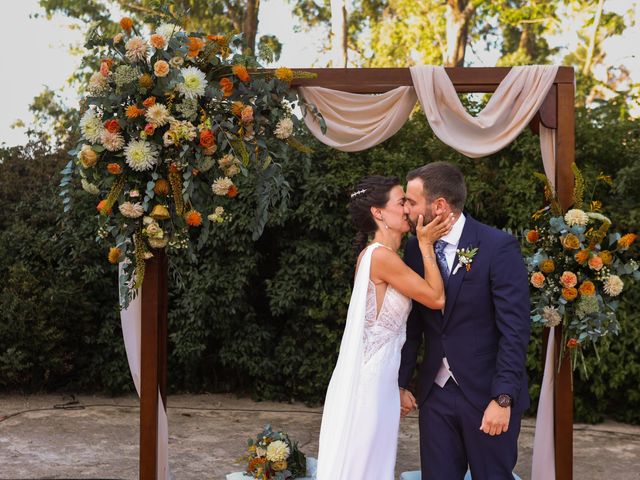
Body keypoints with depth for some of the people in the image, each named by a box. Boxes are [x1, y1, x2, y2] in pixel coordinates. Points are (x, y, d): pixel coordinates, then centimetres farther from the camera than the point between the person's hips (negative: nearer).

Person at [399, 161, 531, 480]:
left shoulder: (499, 247, -13)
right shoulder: (415, 248, 2)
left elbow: (514, 329, -15)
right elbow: (413, 322, 9)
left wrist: (502, 398, -19)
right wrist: (401, 382, 7)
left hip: (487, 394, -4)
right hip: (435, 393, 4)